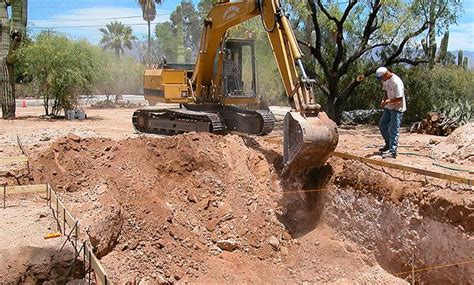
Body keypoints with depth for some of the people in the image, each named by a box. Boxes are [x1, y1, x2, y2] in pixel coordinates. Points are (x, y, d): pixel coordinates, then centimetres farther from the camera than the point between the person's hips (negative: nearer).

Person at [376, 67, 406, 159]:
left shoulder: (396, 82, -26)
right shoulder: (385, 80, 2)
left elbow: (399, 99, -26)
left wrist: (387, 101, -24)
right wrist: (383, 100, -1)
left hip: (397, 108, -9)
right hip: (388, 107, 9)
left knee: (393, 130, -10)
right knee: (382, 125, 17)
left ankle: (392, 152, -9)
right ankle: (388, 144, 33)